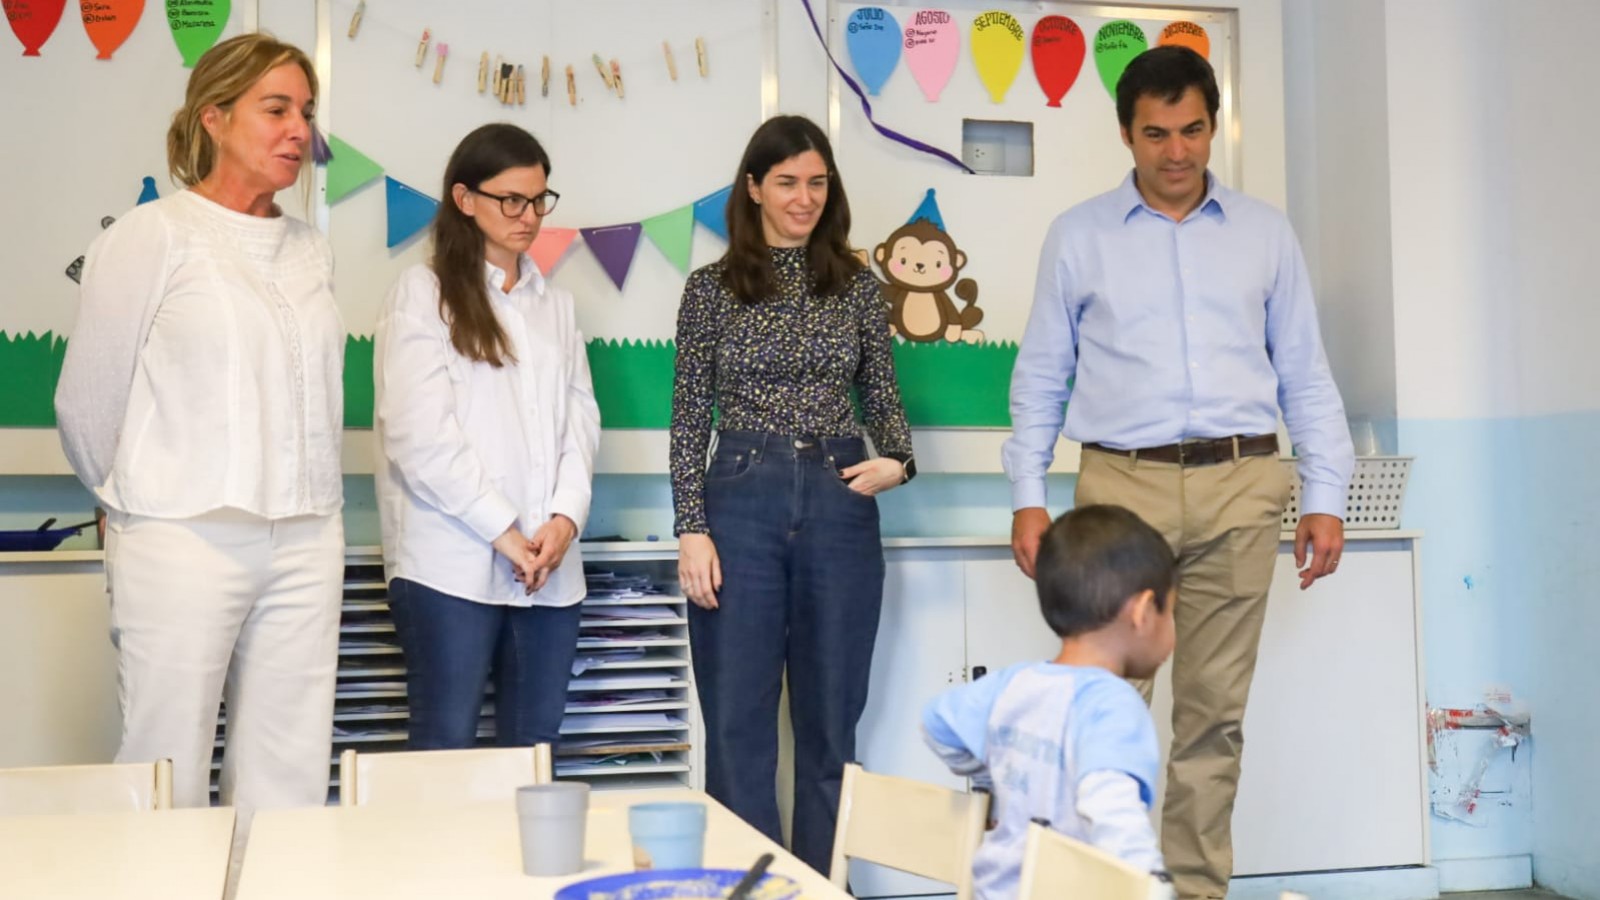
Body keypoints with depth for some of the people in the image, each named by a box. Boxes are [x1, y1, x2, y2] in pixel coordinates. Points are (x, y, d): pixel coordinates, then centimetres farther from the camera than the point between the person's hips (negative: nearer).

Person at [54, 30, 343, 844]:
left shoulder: (311, 251, 11)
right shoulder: (152, 236, -3)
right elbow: (86, 407, 1)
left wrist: (297, 499, 13)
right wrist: (142, 502, 12)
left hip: (307, 542, 5)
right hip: (185, 542, -4)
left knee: (290, 780, 8)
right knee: (170, 781, 1)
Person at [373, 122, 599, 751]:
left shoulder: (555, 304, 20)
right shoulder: (424, 293, 2)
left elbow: (580, 419, 11)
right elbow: (420, 434, -8)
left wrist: (566, 518, -5)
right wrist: (502, 532, -11)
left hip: (549, 565, 5)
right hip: (453, 563, -5)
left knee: (533, 748, 6)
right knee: (445, 749, -3)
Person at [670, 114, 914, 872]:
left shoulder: (857, 287, 7)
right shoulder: (711, 288, 2)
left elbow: (883, 399, 12)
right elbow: (689, 419, 1)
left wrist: (896, 462, -8)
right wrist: (691, 529, -7)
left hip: (840, 506, 2)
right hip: (741, 503, -1)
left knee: (831, 720, 8)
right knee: (738, 723, 2)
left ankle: (823, 883, 21)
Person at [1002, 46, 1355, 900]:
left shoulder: (1265, 232, 11)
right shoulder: (1077, 236, 8)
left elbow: (1305, 375, 11)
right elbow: (1040, 377, 8)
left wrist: (1325, 496, 4)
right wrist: (1027, 495, 0)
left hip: (1240, 489, 2)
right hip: (1122, 484, -1)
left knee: (1214, 710, 6)